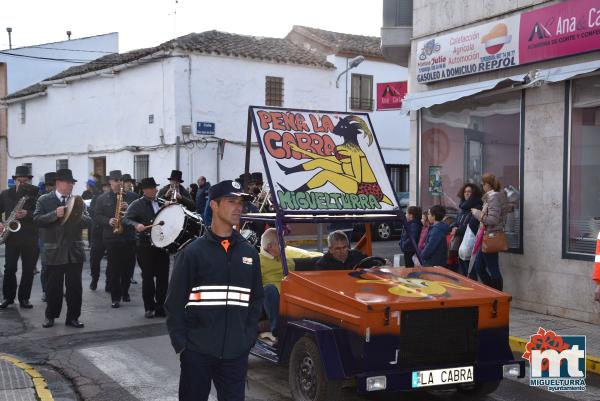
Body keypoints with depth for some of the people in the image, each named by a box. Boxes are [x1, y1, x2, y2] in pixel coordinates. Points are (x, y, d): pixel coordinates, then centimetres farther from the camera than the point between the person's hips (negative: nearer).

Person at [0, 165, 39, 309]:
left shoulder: (36, 194, 2)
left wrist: (27, 214, -22)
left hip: (30, 239, 0)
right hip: (12, 237, 0)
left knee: (28, 270, 3)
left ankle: (24, 298, 13)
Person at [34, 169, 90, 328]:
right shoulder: (44, 200, 2)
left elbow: (87, 221, 5)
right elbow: (37, 219, -9)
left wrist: (78, 215, -17)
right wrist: (55, 214, -23)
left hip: (75, 251, 2)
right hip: (54, 251, -2)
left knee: (75, 286, 4)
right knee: (54, 286, 7)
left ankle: (73, 317, 13)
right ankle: (50, 316, 21)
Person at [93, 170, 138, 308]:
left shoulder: (132, 197, 7)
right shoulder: (102, 199, 6)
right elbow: (96, 216, 2)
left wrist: (129, 208, -14)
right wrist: (108, 221, -15)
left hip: (129, 237, 2)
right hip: (112, 238, -2)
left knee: (128, 267, 7)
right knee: (113, 269, -3)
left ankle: (125, 292, 26)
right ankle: (115, 297, 3)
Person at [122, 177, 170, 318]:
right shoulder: (137, 204, -1)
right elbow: (126, 219, -12)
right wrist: (136, 225, -30)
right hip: (145, 246, -4)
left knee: (163, 277, 5)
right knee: (148, 277, 0)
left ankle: (161, 307, 15)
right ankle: (149, 308, 11)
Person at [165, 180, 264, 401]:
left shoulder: (249, 253, 7)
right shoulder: (193, 251, -3)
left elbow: (257, 298, 11)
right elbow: (175, 301, -3)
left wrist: (249, 337, 2)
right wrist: (180, 344, -7)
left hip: (236, 354, 3)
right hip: (197, 353, -2)